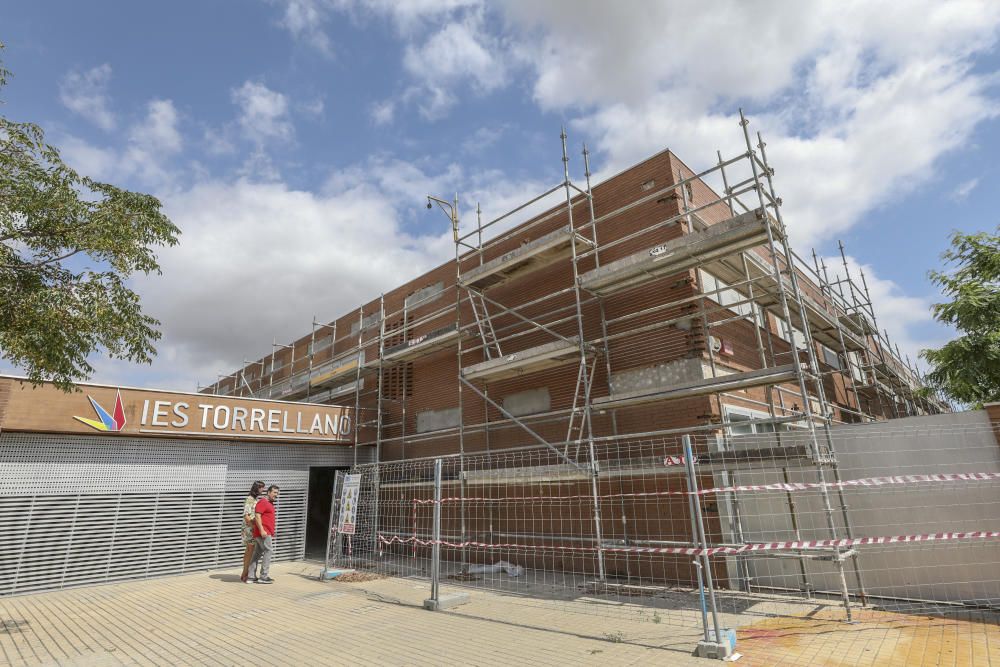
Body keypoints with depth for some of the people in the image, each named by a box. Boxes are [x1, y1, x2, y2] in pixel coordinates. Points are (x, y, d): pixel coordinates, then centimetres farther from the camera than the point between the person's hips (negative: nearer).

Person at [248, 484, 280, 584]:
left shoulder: (270, 503, 20)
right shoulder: (263, 502, -10)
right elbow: (257, 516, -19)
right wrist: (262, 530, -25)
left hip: (266, 533, 10)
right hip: (263, 533, -10)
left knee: (257, 554, 11)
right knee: (269, 551, -7)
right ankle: (263, 576, -3)